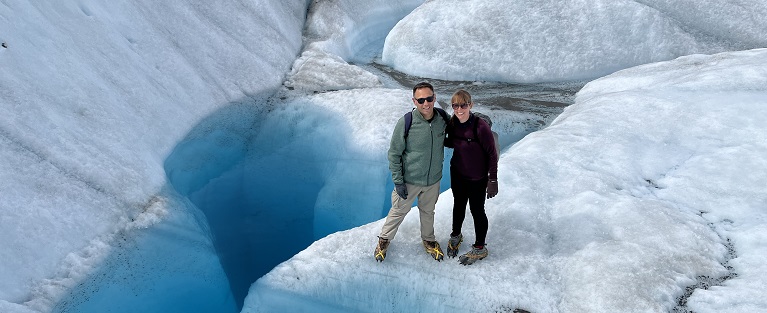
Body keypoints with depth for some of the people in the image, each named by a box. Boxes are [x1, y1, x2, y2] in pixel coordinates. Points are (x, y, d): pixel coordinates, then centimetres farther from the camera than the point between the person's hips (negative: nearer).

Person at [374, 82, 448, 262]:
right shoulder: (406, 123, -23)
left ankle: (428, 239, 48)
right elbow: (394, 154, -14)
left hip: (433, 179, 3)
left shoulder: (443, 118, -11)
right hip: (409, 180, -3)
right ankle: (384, 239, 39)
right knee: (399, 211, 14)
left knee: (428, 211, 24)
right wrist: (398, 181, -14)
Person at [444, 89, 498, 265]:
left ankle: (479, 249, 31)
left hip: (477, 178, -5)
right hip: (457, 173, 6)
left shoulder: (480, 127, -28)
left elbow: (492, 154, -18)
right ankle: (456, 236, 49)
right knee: (458, 205, 23)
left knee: (477, 211, 10)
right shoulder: (453, 123, -8)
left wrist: (493, 180, -15)